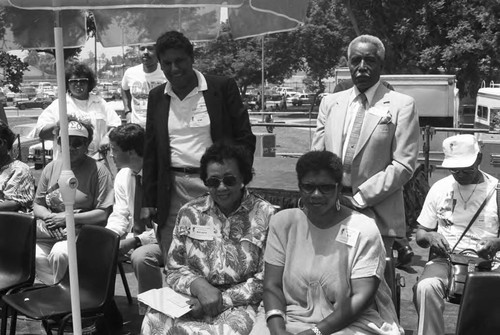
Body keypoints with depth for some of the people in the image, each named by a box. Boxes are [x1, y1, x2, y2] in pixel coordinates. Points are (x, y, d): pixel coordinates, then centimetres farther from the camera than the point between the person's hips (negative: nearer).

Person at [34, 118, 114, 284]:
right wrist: (48, 216, -6)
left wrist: (67, 218, -13)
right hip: (49, 232, 5)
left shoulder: (97, 170, -4)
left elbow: (104, 213, -10)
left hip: (81, 232, -4)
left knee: (59, 254, -31)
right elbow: (37, 205, 17)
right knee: (35, 256, -24)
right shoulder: (51, 168, 12)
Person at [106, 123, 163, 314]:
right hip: (132, 239, 7)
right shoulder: (123, 176, 3)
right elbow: (120, 216, 5)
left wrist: (136, 241, -27)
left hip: (159, 241, -7)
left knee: (141, 256, -35)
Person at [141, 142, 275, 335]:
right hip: (192, 299, 3)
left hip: (240, 304, -3)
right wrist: (198, 285, -13)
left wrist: (222, 299, -15)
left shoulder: (265, 216, -2)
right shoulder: (189, 213, 7)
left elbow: (265, 281, -4)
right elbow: (173, 269, 8)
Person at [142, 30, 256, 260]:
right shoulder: (156, 97, 11)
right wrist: (148, 202, 10)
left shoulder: (222, 87, 0)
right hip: (173, 191, 3)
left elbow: (245, 138, 1)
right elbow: (151, 152, 14)